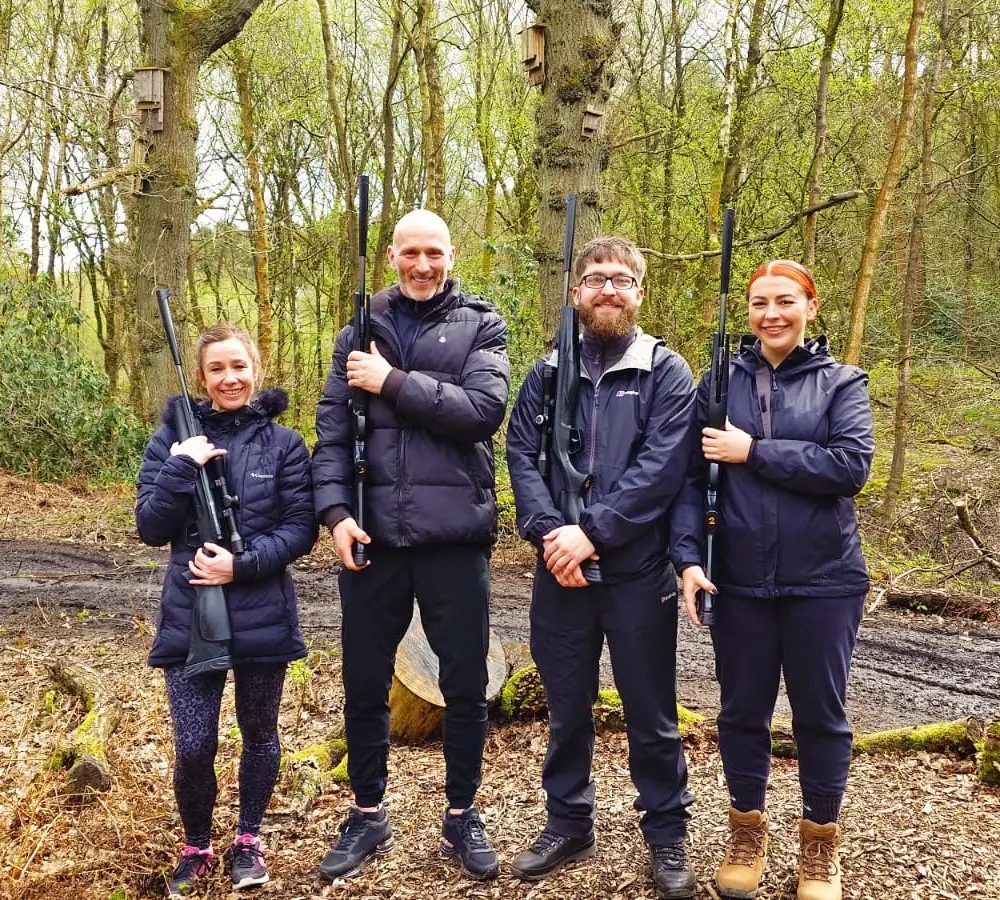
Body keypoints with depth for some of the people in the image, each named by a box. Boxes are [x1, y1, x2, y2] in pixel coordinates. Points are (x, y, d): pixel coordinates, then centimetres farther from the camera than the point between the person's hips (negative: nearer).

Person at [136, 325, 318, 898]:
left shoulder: (284, 444, -1)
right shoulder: (174, 438, 3)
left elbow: (300, 530, -4)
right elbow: (151, 528, -2)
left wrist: (242, 564, -18)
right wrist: (183, 468, -15)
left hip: (263, 616, 0)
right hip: (189, 616, 0)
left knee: (259, 732, 14)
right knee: (193, 746, -1)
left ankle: (249, 839, 35)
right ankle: (196, 846, 26)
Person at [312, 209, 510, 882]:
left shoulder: (481, 326, 4)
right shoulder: (361, 330, 10)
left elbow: (484, 410, -13)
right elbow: (332, 429, 5)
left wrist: (394, 382, -13)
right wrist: (336, 509, -9)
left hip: (454, 536, -2)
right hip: (372, 537, 2)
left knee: (466, 687, 8)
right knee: (364, 687, 11)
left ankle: (462, 817, 28)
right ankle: (369, 816, 30)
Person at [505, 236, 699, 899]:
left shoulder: (666, 372, -1)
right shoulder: (548, 374, 10)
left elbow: (662, 467, -12)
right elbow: (521, 455, 0)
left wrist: (591, 530, -19)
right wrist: (549, 530, -16)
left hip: (638, 570, -3)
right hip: (560, 570, 3)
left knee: (651, 713, 8)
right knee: (567, 707, 15)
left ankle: (667, 836, 25)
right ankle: (568, 825, 31)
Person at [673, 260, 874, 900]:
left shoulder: (841, 383, 1)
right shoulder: (723, 381, 5)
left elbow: (853, 464, -14)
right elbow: (691, 476, 0)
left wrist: (753, 452, -15)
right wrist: (689, 555, -12)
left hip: (823, 580, -1)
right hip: (739, 581, 1)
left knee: (820, 712, 9)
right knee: (742, 709, 11)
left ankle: (820, 842, 28)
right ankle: (747, 831, 31)